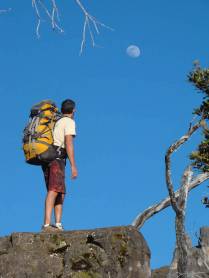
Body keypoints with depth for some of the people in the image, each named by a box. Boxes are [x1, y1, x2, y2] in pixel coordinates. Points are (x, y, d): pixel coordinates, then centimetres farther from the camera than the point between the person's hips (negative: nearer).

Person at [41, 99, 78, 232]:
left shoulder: (55, 123, 28)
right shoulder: (69, 122, 1)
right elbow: (69, 144, -12)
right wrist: (73, 166, -17)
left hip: (46, 159, 9)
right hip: (57, 158, -9)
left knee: (61, 192, 10)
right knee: (54, 190, -20)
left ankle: (58, 225, -1)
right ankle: (47, 225, -33)